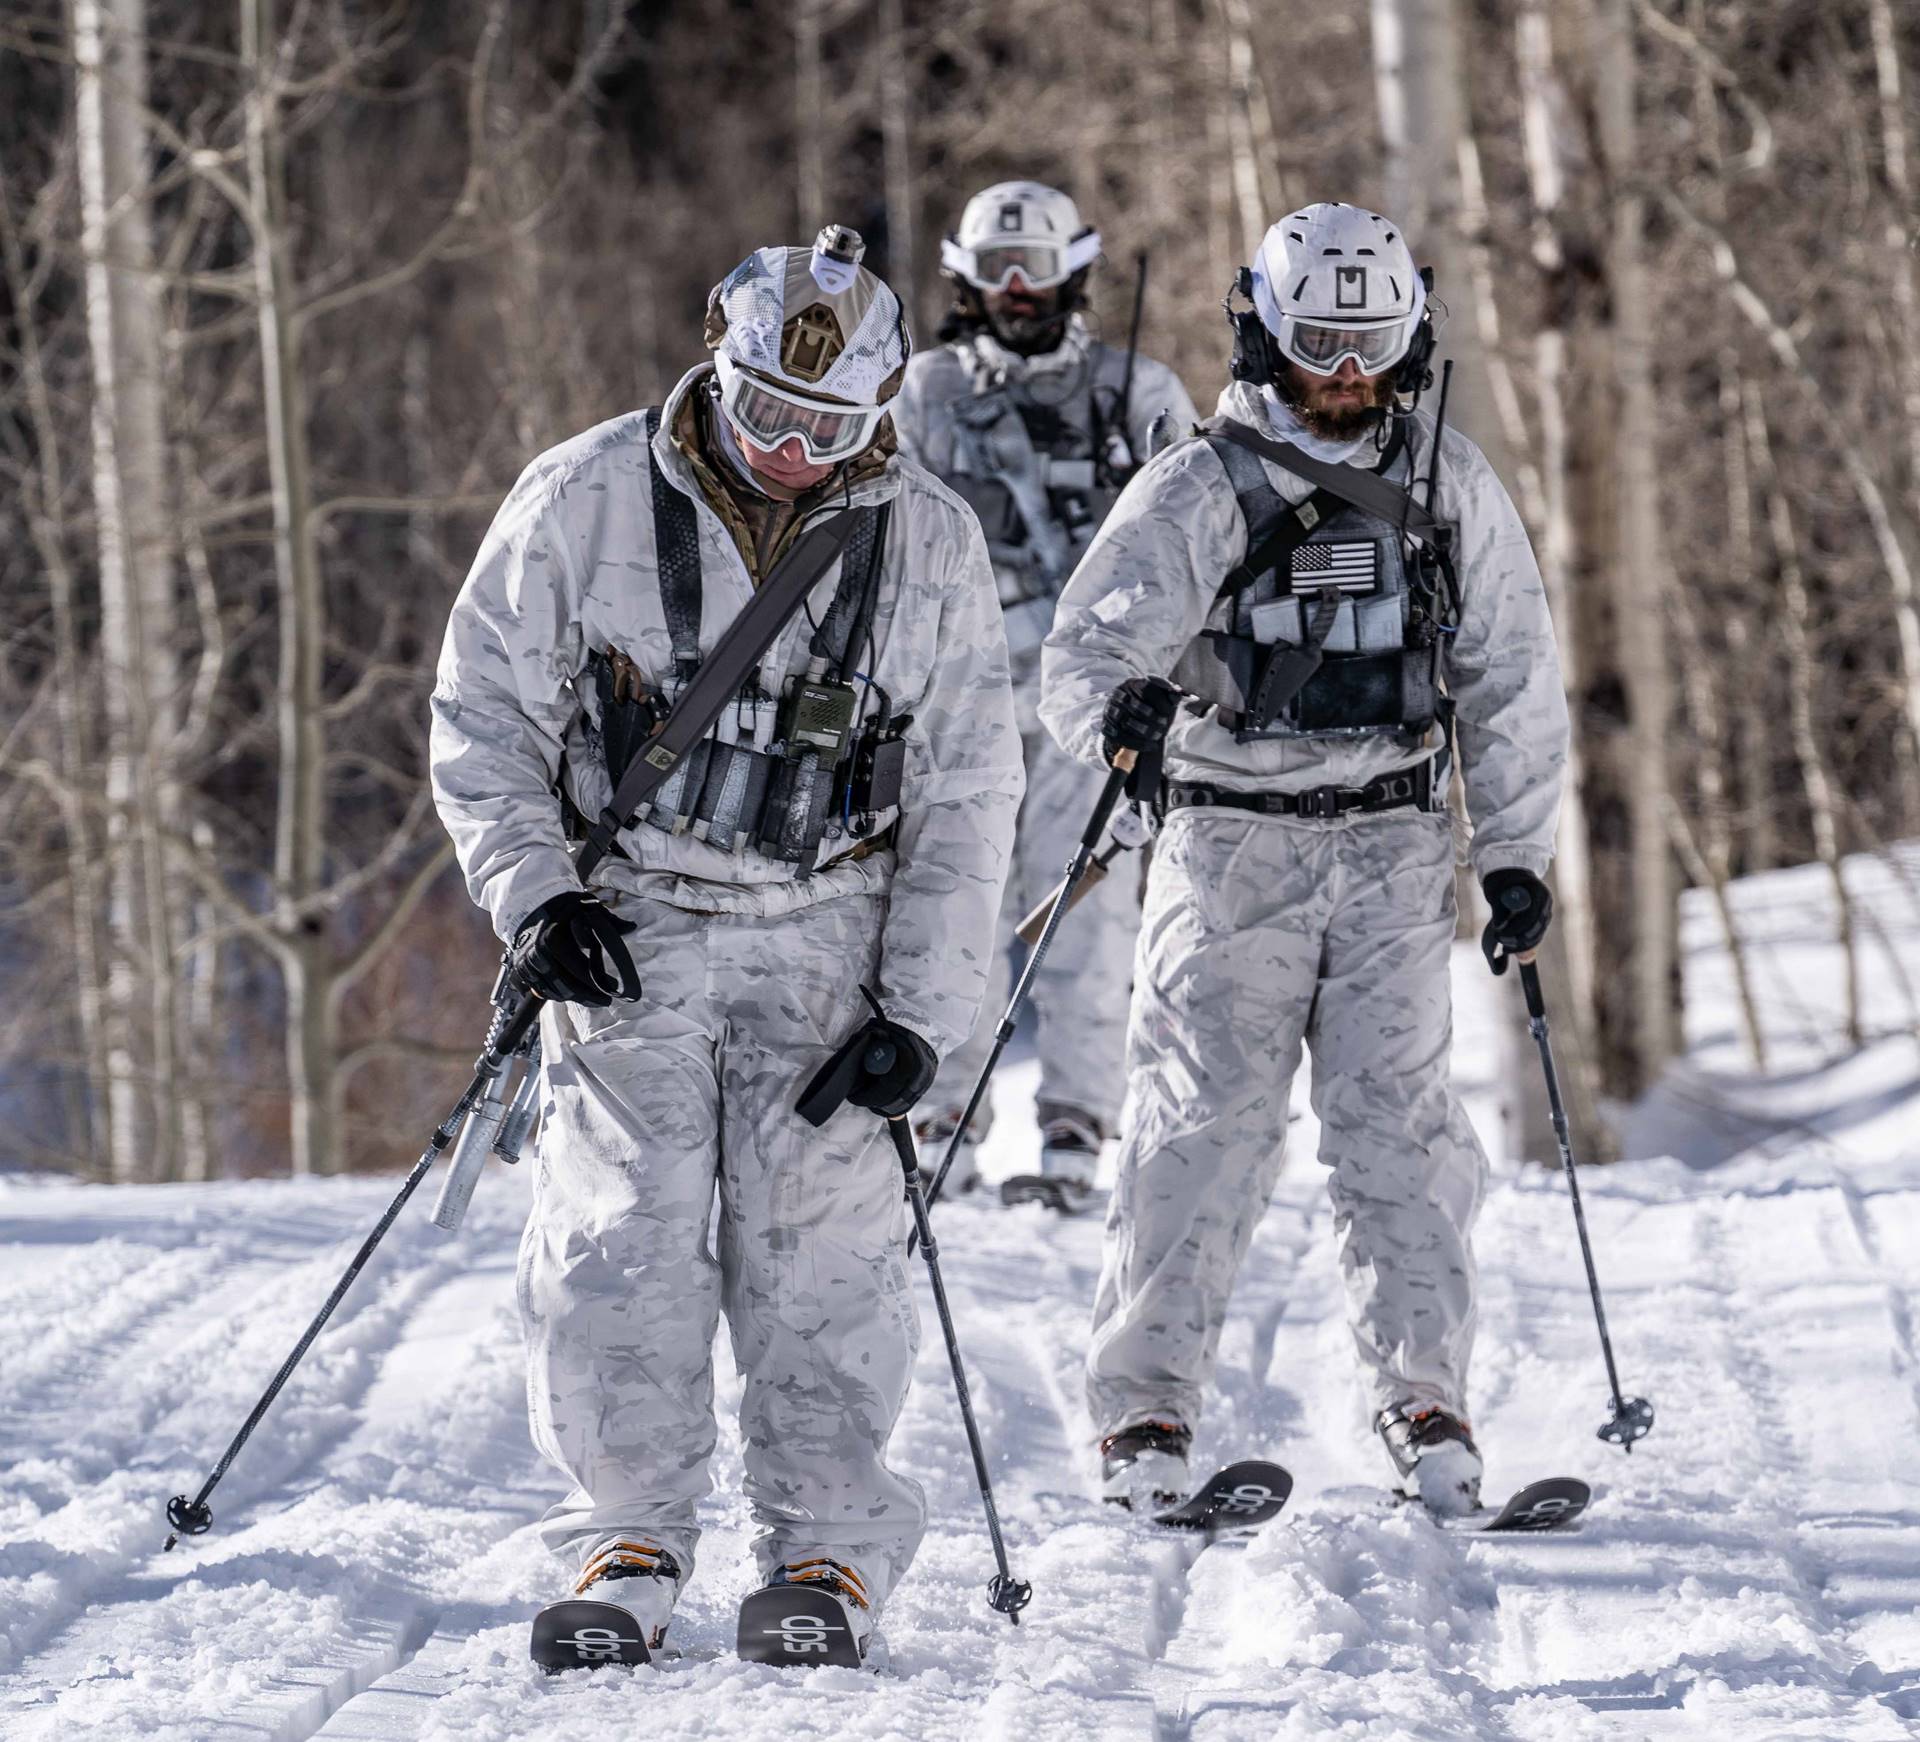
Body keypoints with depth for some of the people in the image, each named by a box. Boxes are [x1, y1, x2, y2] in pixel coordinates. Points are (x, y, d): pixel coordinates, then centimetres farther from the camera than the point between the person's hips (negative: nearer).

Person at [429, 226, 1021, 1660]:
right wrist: (532, 893, -10)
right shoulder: (587, 501, -4)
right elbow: (483, 712, 3)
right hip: (628, 922, 0)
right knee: (623, 1231, -6)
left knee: (818, 1240, -7)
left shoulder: (930, 544, 0)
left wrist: (922, 1010, -4)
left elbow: (968, 799, 4)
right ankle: (630, 1538, 3)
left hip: (826, 933, 0)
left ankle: (828, 1546, 1)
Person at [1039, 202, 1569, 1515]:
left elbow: (1512, 679, 14)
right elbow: (1082, 653, -10)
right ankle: (1147, 1411, -3)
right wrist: (1117, 706, -34)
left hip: (1397, 849, 2)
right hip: (1235, 838, -2)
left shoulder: (1451, 488, 8)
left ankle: (1425, 1401, 0)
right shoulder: (1199, 492, -3)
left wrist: (1517, 852, 9)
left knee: (1398, 1119, -5)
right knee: (1209, 1121, -7)